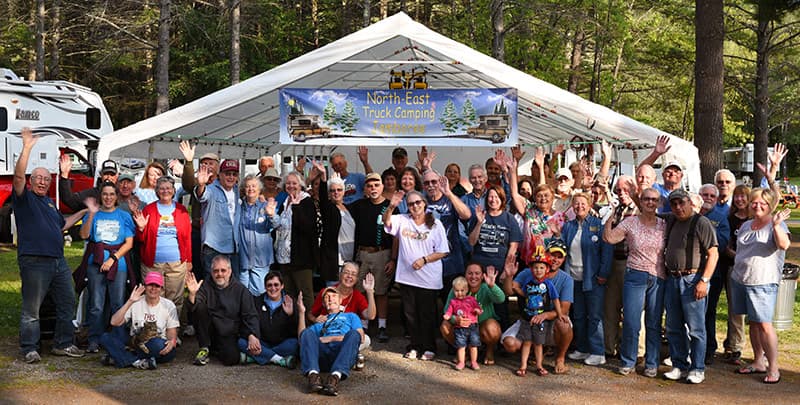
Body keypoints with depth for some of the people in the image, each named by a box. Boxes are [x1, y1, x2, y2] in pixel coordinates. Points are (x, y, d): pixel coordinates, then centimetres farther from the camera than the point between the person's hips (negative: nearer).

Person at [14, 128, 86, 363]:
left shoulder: (49, 202, 21)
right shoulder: (24, 197, 0)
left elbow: (62, 225, 29)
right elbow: (18, 176, -18)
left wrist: (83, 212, 25)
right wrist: (27, 147, -26)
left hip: (58, 261, 8)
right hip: (34, 262, -7)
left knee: (67, 302, 10)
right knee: (32, 308, -1)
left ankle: (63, 344, 20)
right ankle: (29, 349, 9)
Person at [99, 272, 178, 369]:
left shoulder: (168, 305, 2)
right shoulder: (136, 303, 4)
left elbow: (172, 333, 1)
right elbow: (114, 322, -8)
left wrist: (172, 342, -23)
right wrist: (130, 301, -15)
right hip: (135, 343, 2)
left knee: (158, 344, -38)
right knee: (105, 338, -16)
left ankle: (120, 358, -18)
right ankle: (136, 362, -25)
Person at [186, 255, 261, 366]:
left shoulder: (240, 290, 0)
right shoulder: (206, 287, 2)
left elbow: (250, 316, -3)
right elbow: (194, 308, -13)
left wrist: (252, 335, -20)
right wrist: (192, 294, -35)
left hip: (230, 335, 0)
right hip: (209, 332, 1)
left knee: (231, 359, -28)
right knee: (201, 308, -23)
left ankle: (217, 349, 11)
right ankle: (204, 349, -8)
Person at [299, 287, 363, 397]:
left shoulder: (350, 316, 33)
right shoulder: (320, 323, 38)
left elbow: (360, 336, 11)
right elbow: (302, 336, 19)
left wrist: (332, 338, 3)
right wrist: (302, 312, 13)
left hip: (343, 354, -2)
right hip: (322, 353, 2)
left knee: (353, 333, -31)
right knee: (307, 333, -24)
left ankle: (335, 376, -50)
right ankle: (313, 375, -44)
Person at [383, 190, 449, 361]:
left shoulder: (435, 224, 0)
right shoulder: (402, 220, 6)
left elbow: (442, 251, -3)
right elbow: (387, 221, -13)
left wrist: (424, 260, -15)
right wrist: (391, 206, -31)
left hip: (428, 278, -2)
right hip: (406, 276, 3)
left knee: (427, 315, 6)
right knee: (410, 314, 11)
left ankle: (429, 348, 19)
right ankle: (414, 346, 24)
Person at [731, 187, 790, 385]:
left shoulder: (777, 224, -6)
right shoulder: (746, 226, 14)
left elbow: (784, 245, -26)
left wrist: (776, 225, -37)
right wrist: (736, 260, 15)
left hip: (763, 282, -7)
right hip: (739, 279, 7)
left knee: (764, 324, -8)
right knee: (752, 322, 13)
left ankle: (773, 368, 1)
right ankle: (758, 362, 23)